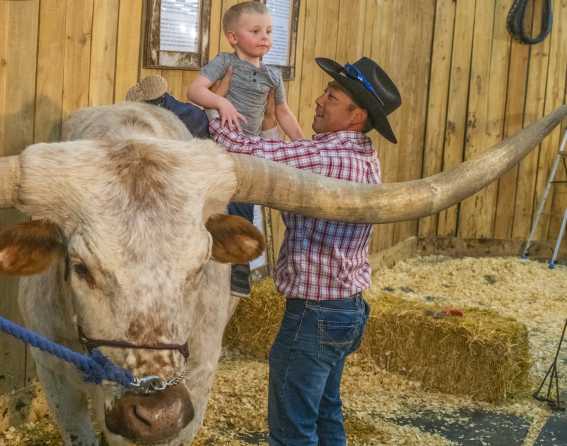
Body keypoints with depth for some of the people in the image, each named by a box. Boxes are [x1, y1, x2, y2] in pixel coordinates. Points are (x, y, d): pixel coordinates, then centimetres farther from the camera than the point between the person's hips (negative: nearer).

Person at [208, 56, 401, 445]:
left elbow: (249, 153, -28)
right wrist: (272, 132, 12)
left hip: (313, 314, -9)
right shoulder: (363, 158, 7)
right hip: (346, 309, 9)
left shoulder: (330, 156, -23)